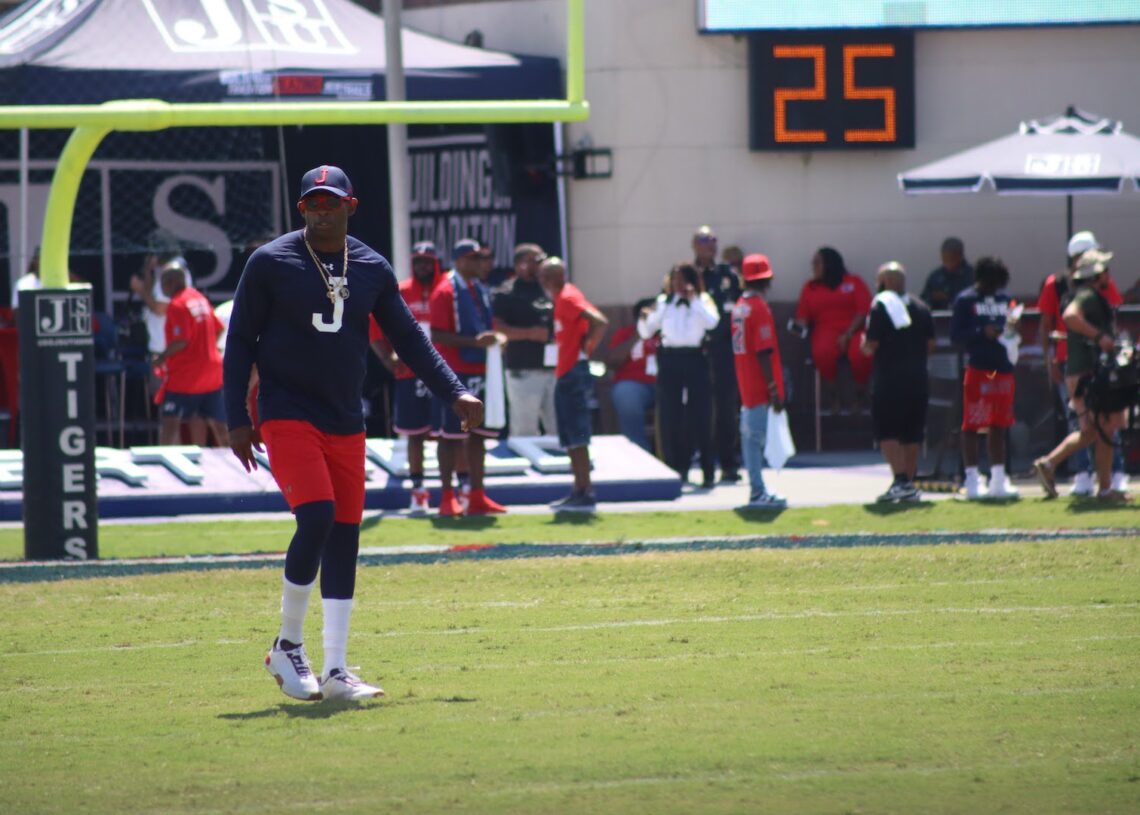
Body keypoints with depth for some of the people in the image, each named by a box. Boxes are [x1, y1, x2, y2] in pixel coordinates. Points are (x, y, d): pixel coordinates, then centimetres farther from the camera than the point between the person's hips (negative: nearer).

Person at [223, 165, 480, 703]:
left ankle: (335, 671, 7)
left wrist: (454, 393, 0)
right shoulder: (271, 263, -4)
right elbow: (240, 341, -1)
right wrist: (238, 421, -6)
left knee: (345, 536, 3)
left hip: (345, 424, 5)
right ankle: (288, 645, -2)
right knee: (317, 517, -21)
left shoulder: (372, 270, 8)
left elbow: (408, 339, 11)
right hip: (288, 415, -5)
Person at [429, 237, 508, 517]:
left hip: (479, 372, 8)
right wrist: (475, 341, -23)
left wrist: (494, 337, 4)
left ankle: (477, 496, 14)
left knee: (477, 435, 9)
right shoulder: (446, 291, -10)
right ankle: (448, 498, 2)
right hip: (454, 373, -8)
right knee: (451, 435, -3)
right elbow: (437, 335, -16)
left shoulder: (480, 290, 14)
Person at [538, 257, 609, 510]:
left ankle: (584, 492, -10)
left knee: (576, 436, -9)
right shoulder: (561, 299, 16)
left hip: (573, 373, -10)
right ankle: (580, 491, 17)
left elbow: (600, 322, -25)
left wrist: (586, 349, -15)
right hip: (566, 374, 10)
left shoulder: (567, 298, -13)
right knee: (570, 438, 13)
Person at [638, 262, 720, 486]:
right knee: (669, 419, 3)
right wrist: (644, 319, -8)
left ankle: (708, 473, 4)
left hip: (695, 359, -3)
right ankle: (675, 469, 11)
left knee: (699, 418, -3)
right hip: (669, 360, 3)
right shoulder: (664, 302, 11)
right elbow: (646, 332, 13)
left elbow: (712, 322, -17)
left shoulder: (703, 301, 3)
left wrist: (694, 299, -17)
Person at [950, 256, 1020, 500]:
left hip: (1003, 368, 6)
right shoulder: (966, 300, -3)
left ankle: (998, 479, 15)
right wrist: (982, 333, -20)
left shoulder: (1004, 299, 15)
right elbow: (955, 335, -8)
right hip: (977, 369, -6)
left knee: (999, 425, 10)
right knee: (972, 426, -4)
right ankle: (972, 479, -1)